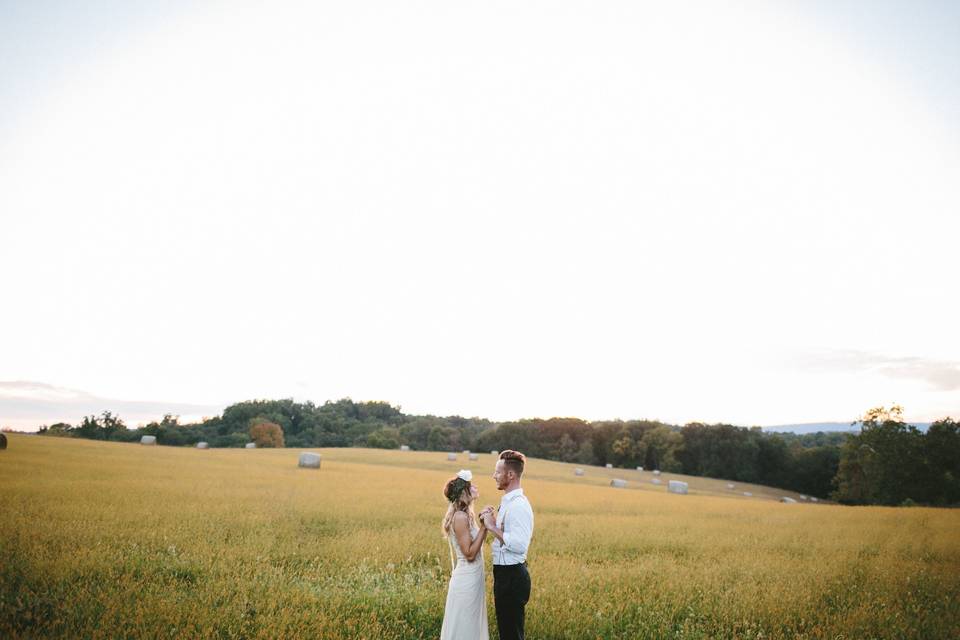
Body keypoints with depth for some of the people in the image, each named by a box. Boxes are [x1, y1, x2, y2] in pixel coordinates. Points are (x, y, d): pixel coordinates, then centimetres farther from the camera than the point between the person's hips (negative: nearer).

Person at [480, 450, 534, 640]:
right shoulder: (508, 501, 10)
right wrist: (490, 520, 5)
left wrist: (492, 527, -23)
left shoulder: (519, 505, -21)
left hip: (512, 576, -10)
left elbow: (519, 544, -31)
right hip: (505, 573, 10)